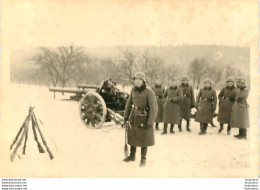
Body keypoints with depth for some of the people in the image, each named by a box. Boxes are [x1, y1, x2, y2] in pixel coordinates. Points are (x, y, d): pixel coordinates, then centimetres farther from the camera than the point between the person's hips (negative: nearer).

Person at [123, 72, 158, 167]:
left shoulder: (149, 91, -20)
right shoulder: (133, 89, -2)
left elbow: (154, 108, -20)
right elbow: (129, 103, 10)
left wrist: (150, 122, -22)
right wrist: (126, 116, 11)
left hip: (144, 117, -5)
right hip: (134, 116, 5)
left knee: (144, 138, 6)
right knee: (132, 135, 15)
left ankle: (143, 158, 22)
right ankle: (132, 155, 32)